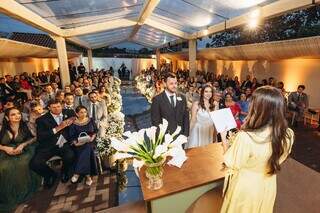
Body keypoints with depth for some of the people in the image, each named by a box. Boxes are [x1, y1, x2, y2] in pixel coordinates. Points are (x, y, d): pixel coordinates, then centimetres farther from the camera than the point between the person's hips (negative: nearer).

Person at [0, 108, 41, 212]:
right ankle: (9, 195, -5)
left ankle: (25, 190, -10)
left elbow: (34, 137, 1)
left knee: (22, 164, -33)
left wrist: (23, 145, -12)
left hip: (23, 151, -1)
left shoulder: (25, 126, -2)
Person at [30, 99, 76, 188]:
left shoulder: (67, 113, 7)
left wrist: (72, 119, -1)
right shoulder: (42, 119, 0)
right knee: (35, 163, -23)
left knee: (70, 156, -30)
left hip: (65, 144, 1)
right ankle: (50, 174, 12)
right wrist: (57, 129, -18)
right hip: (48, 146, 0)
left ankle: (65, 172, 9)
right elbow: (39, 137, -8)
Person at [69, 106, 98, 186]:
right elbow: (72, 136, 2)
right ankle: (88, 175, -24)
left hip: (90, 142, 1)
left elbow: (95, 131, 10)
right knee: (85, 151, -31)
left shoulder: (91, 121, 7)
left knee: (87, 148, -31)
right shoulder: (74, 124, 2)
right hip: (80, 144, -1)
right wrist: (75, 143, -15)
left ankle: (78, 173, -22)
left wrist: (92, 137, -7)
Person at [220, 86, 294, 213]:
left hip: (245, 188, -4)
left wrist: (224, 141, -9)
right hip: (268, 186, 5)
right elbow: (276, 160, 1)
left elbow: (231, 165, -21)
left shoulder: (245, 137, -37)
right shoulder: (288, 135, -18)